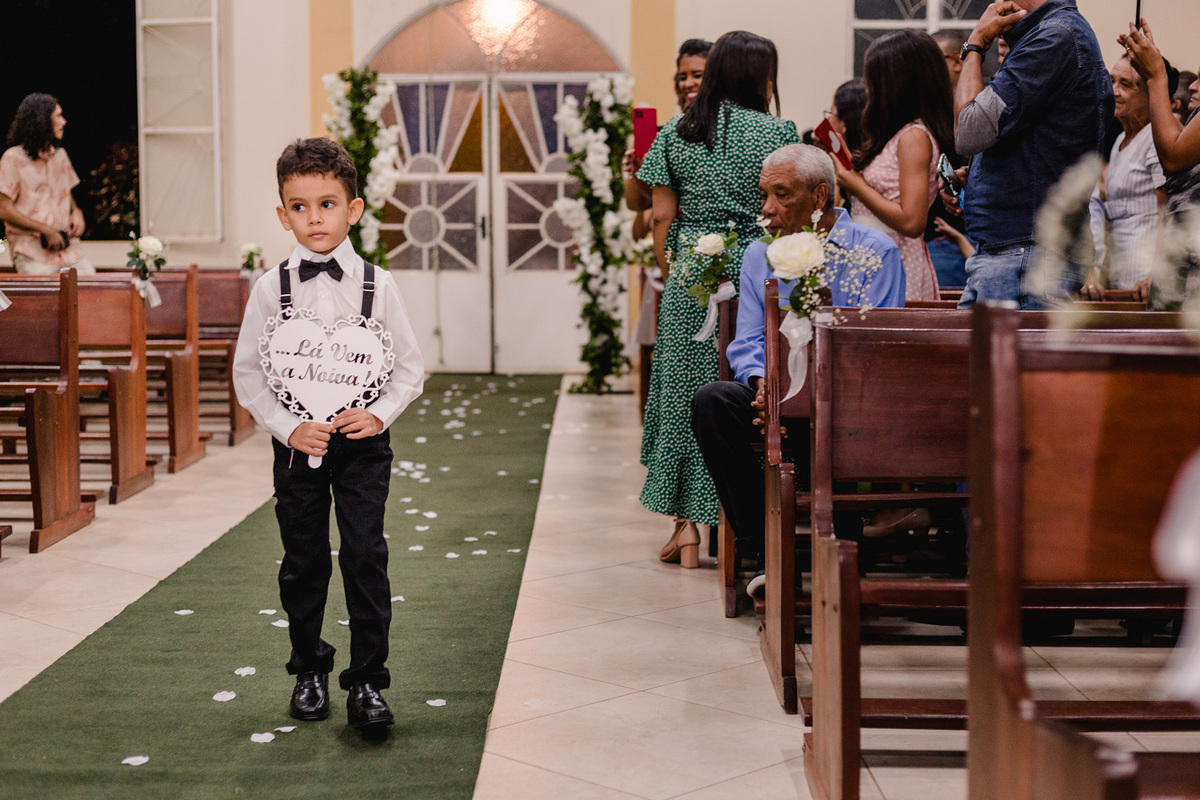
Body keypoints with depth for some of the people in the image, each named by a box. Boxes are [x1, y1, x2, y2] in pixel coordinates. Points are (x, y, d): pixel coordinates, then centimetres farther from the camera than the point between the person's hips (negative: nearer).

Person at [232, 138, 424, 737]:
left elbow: (409, 367, 2)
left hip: (362, 439, -1)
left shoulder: (376, 284, -3)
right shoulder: (271, 287, -3)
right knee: (303, 559, 10)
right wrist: (289, 428, -10)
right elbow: (247, 373, 1)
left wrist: (380, 414, -13)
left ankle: (368, 682, 6)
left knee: (365, 557, -4)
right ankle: (309, 671, 28)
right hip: (297, 440, 1)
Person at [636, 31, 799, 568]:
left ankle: (686, 524, 7)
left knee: (685, 389, 8)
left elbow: (661, 216, 4)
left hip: (690, 276, 2)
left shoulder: (676, 133, 5)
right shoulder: (779, 133, -2)